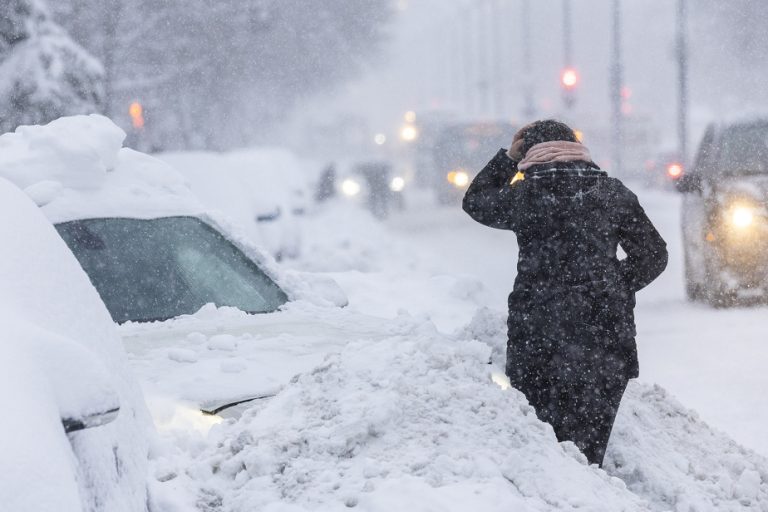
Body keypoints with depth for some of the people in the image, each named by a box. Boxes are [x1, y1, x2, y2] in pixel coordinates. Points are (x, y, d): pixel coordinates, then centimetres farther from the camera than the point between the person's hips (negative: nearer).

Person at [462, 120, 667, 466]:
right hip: (606, 335, 1)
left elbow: (475, 201, 19)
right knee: (589, 447, 4)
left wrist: (509, 157, 23)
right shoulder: (613, 194, 3)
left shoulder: (525, 195, -1)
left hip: (537, 337, -1)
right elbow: (652, 256, 9)